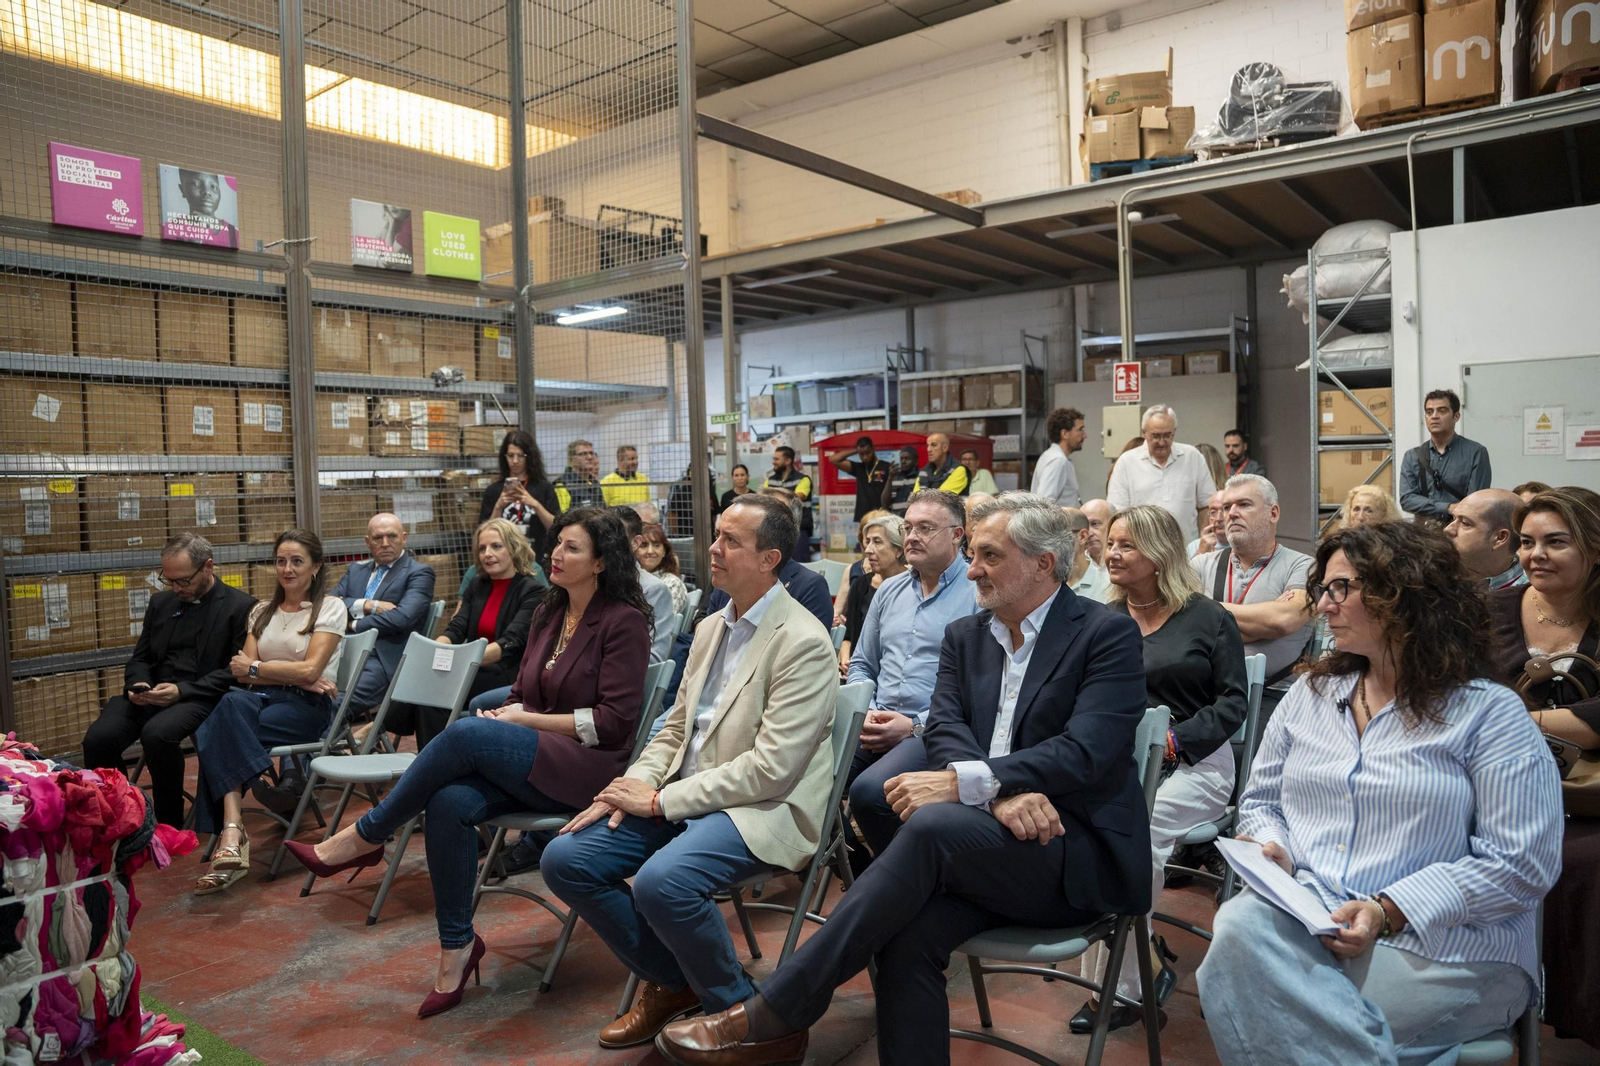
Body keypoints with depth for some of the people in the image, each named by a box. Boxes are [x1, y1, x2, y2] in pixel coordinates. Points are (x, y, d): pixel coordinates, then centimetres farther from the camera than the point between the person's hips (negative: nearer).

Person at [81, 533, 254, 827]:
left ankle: (169, 825, -14)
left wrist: (182, 690, -17)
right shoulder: (160, 602, 19)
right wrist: (138, 685, -2)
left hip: (199, 697, -6)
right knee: (97, 738, -21)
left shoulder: (240, 607, -2)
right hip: (150, 694, 6)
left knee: (157, 734, -34)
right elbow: (139, 659, 22)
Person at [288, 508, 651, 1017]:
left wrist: (527, 719, -10)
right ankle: (457, 946, -8)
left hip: (587, 766, -6)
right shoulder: (549, 613, 16)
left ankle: (364, 837, -9)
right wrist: (505, 715, -4)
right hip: (530, 758, 6)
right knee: (450, 801, -25)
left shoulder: (624, 621, -7)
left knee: (467, 733, -29)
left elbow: (615, 721, -12)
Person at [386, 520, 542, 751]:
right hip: (474, 669, 5)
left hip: (506, 675, -5)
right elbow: (456, 628, 4)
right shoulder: (477, 586, 16)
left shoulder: (532, 591, -4)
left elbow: (511, 643, -17)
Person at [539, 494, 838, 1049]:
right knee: (565, 858, -4)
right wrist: (634, 786, -3)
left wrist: (660, 800, -16)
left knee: (661, 880, -33)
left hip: (762, 808, -8)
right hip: (684, 797, 8)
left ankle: (736, 1004, -2)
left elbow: (771, 768, -20)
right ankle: (670, 982, 15)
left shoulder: (803, 642, -15)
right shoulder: (709, 628, 12)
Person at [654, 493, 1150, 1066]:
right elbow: (944, 728, 0)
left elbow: (1086, 751, -17)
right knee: (908, 932, -26)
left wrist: (965, 782, -27)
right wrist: (1002, 794, -21)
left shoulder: (1108, 635, -4)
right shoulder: (964, 636, 14)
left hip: (1081, 855, -5)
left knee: (931, 824, -31)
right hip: (992, 839, 5)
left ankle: (769, 1017, -25)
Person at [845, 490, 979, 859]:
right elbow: (861, 665, 25)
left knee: (869, 791, -31)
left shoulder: (979, 594, -2)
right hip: (874, 728, 6)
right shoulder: (889, 591, 20)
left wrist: (916, 726, -13)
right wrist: (865, 714, 4)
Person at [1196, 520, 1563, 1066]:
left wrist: (1390, 912, -18)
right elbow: (1260, 800, 22)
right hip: (1301, 914, 5)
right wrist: (1272, 848, -3)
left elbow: (1523, 863, -8)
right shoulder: (1310, 693, 17)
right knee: (1236, 929, -30)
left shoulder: (1489, 712, 0)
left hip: (1439, 945, -5)